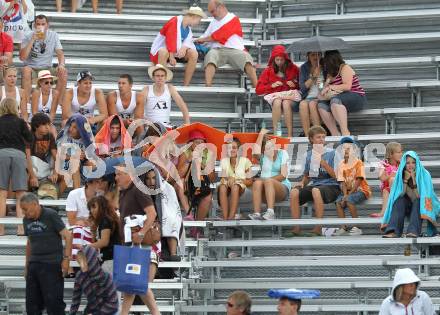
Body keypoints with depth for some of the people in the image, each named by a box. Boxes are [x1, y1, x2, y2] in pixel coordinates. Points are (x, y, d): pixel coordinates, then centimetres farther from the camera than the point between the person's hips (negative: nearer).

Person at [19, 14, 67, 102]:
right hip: (32, 68, -3)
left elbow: (60, 54, -1)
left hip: (47, 68, 3)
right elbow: (22, 57, -18)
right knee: (26, 70, -36)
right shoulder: (28, 37, -7)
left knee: (63, 72, -23)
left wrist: (61, 64, -24)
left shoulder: (53, 36, 2)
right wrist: (33, 40, -22)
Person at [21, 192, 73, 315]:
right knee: (32, 302, 6)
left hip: (51, 264, -7)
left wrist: (66, 259, -17)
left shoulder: (51, 216, -8)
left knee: (53, 300, -9)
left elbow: (67, 236, -10)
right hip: (34, 264, 7)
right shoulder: (26, 220, 11)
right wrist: (27, 265, 21)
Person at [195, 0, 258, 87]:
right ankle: (208, 88, -50)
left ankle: (256, 88, -42)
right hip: (217, 50, 2)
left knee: (246, 57, -33)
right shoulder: (213, 22, 28)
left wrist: (203, 39, 7)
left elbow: (219, 36, 0)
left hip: (235, 50, -2)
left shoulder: (233, 19, 8)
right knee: (210, 55, -33)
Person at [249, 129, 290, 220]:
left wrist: (268, 180, -15)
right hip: (265, 192, 2)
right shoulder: (262, 156, 16)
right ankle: (257, 213, -46)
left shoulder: (282, 153, 9)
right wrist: (261, 134, -2)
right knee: (257, 182, -30)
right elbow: (256, 153, -10)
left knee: (268, 181, -34)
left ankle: (270, 212, -53)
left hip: (282, 187, -2)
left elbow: (283, 175, -1)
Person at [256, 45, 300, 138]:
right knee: (277, 102, -36)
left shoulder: (293, 68, 10)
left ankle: (290, 135, -40)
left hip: (290, 93, -1)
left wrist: (295, 84, -4)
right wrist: (272, 85, -5)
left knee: (286, 103, -36)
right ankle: (276, 132, -37)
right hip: (274, 95, 1)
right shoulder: (268, 71, 11)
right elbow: (258, 90, 8)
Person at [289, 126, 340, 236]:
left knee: (316, 190, -39)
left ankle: (318, 229, -34)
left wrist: (323, 163, -14)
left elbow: (336, 175, -5)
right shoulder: (309, 154, 15)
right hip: (313, 185, 4)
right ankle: (296, 228, -23)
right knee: (294, 192, -24)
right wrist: (302, 182, 3)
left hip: (330, 186, -4)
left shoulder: (331, 153, 2)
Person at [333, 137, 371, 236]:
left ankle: (357, 227, -26)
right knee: (338, 202, -22)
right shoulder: (341, 165, 6)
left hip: (361, 190, -5)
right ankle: (344, 228, -20)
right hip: (348, 191, 5)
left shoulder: (358, 163, -9)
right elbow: (343, 183, 2)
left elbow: (358, 181, -15)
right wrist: (345, 195, -16)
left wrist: (348, 195, -21)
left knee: (349, 200, -33)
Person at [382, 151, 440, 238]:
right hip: (408, 206, 3)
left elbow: (419, 196, -21)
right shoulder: (401, 175, -3)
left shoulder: (424, 175, -13)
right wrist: (405, 180, -21)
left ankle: (414, 231, -50)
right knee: (400, 200, -27)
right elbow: (402, 194, -10)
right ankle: (394, 231, -42)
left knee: (417, 201, -34)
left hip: (423, 206, -3)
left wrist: (414, 179, -27)